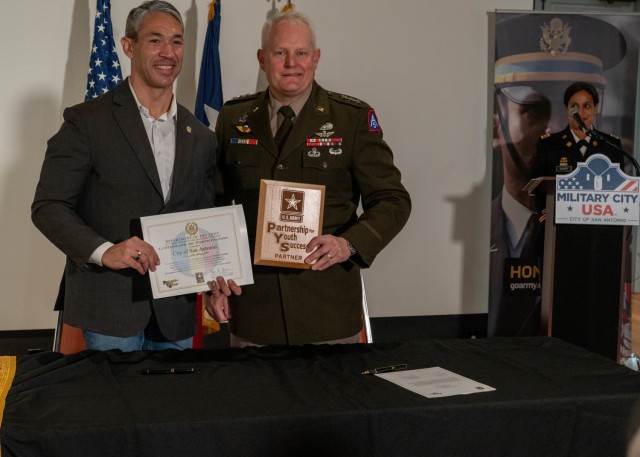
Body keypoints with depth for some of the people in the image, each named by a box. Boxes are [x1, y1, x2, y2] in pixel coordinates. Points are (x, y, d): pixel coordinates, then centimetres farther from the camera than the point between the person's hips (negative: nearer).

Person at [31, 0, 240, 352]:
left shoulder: (201, 138, 11)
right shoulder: (86, 121, -4)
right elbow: (48, 206, -7)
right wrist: (104, 251, -23)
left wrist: (213, 277, -3)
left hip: (176, 310, 5)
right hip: (110, 306, -4)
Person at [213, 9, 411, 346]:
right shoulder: (232, 119, 6)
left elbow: (392, 201, -3)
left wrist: (349, 244, -20)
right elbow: (215, 205, 12)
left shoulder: (354, 118, -2)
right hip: (252, 306, 2)